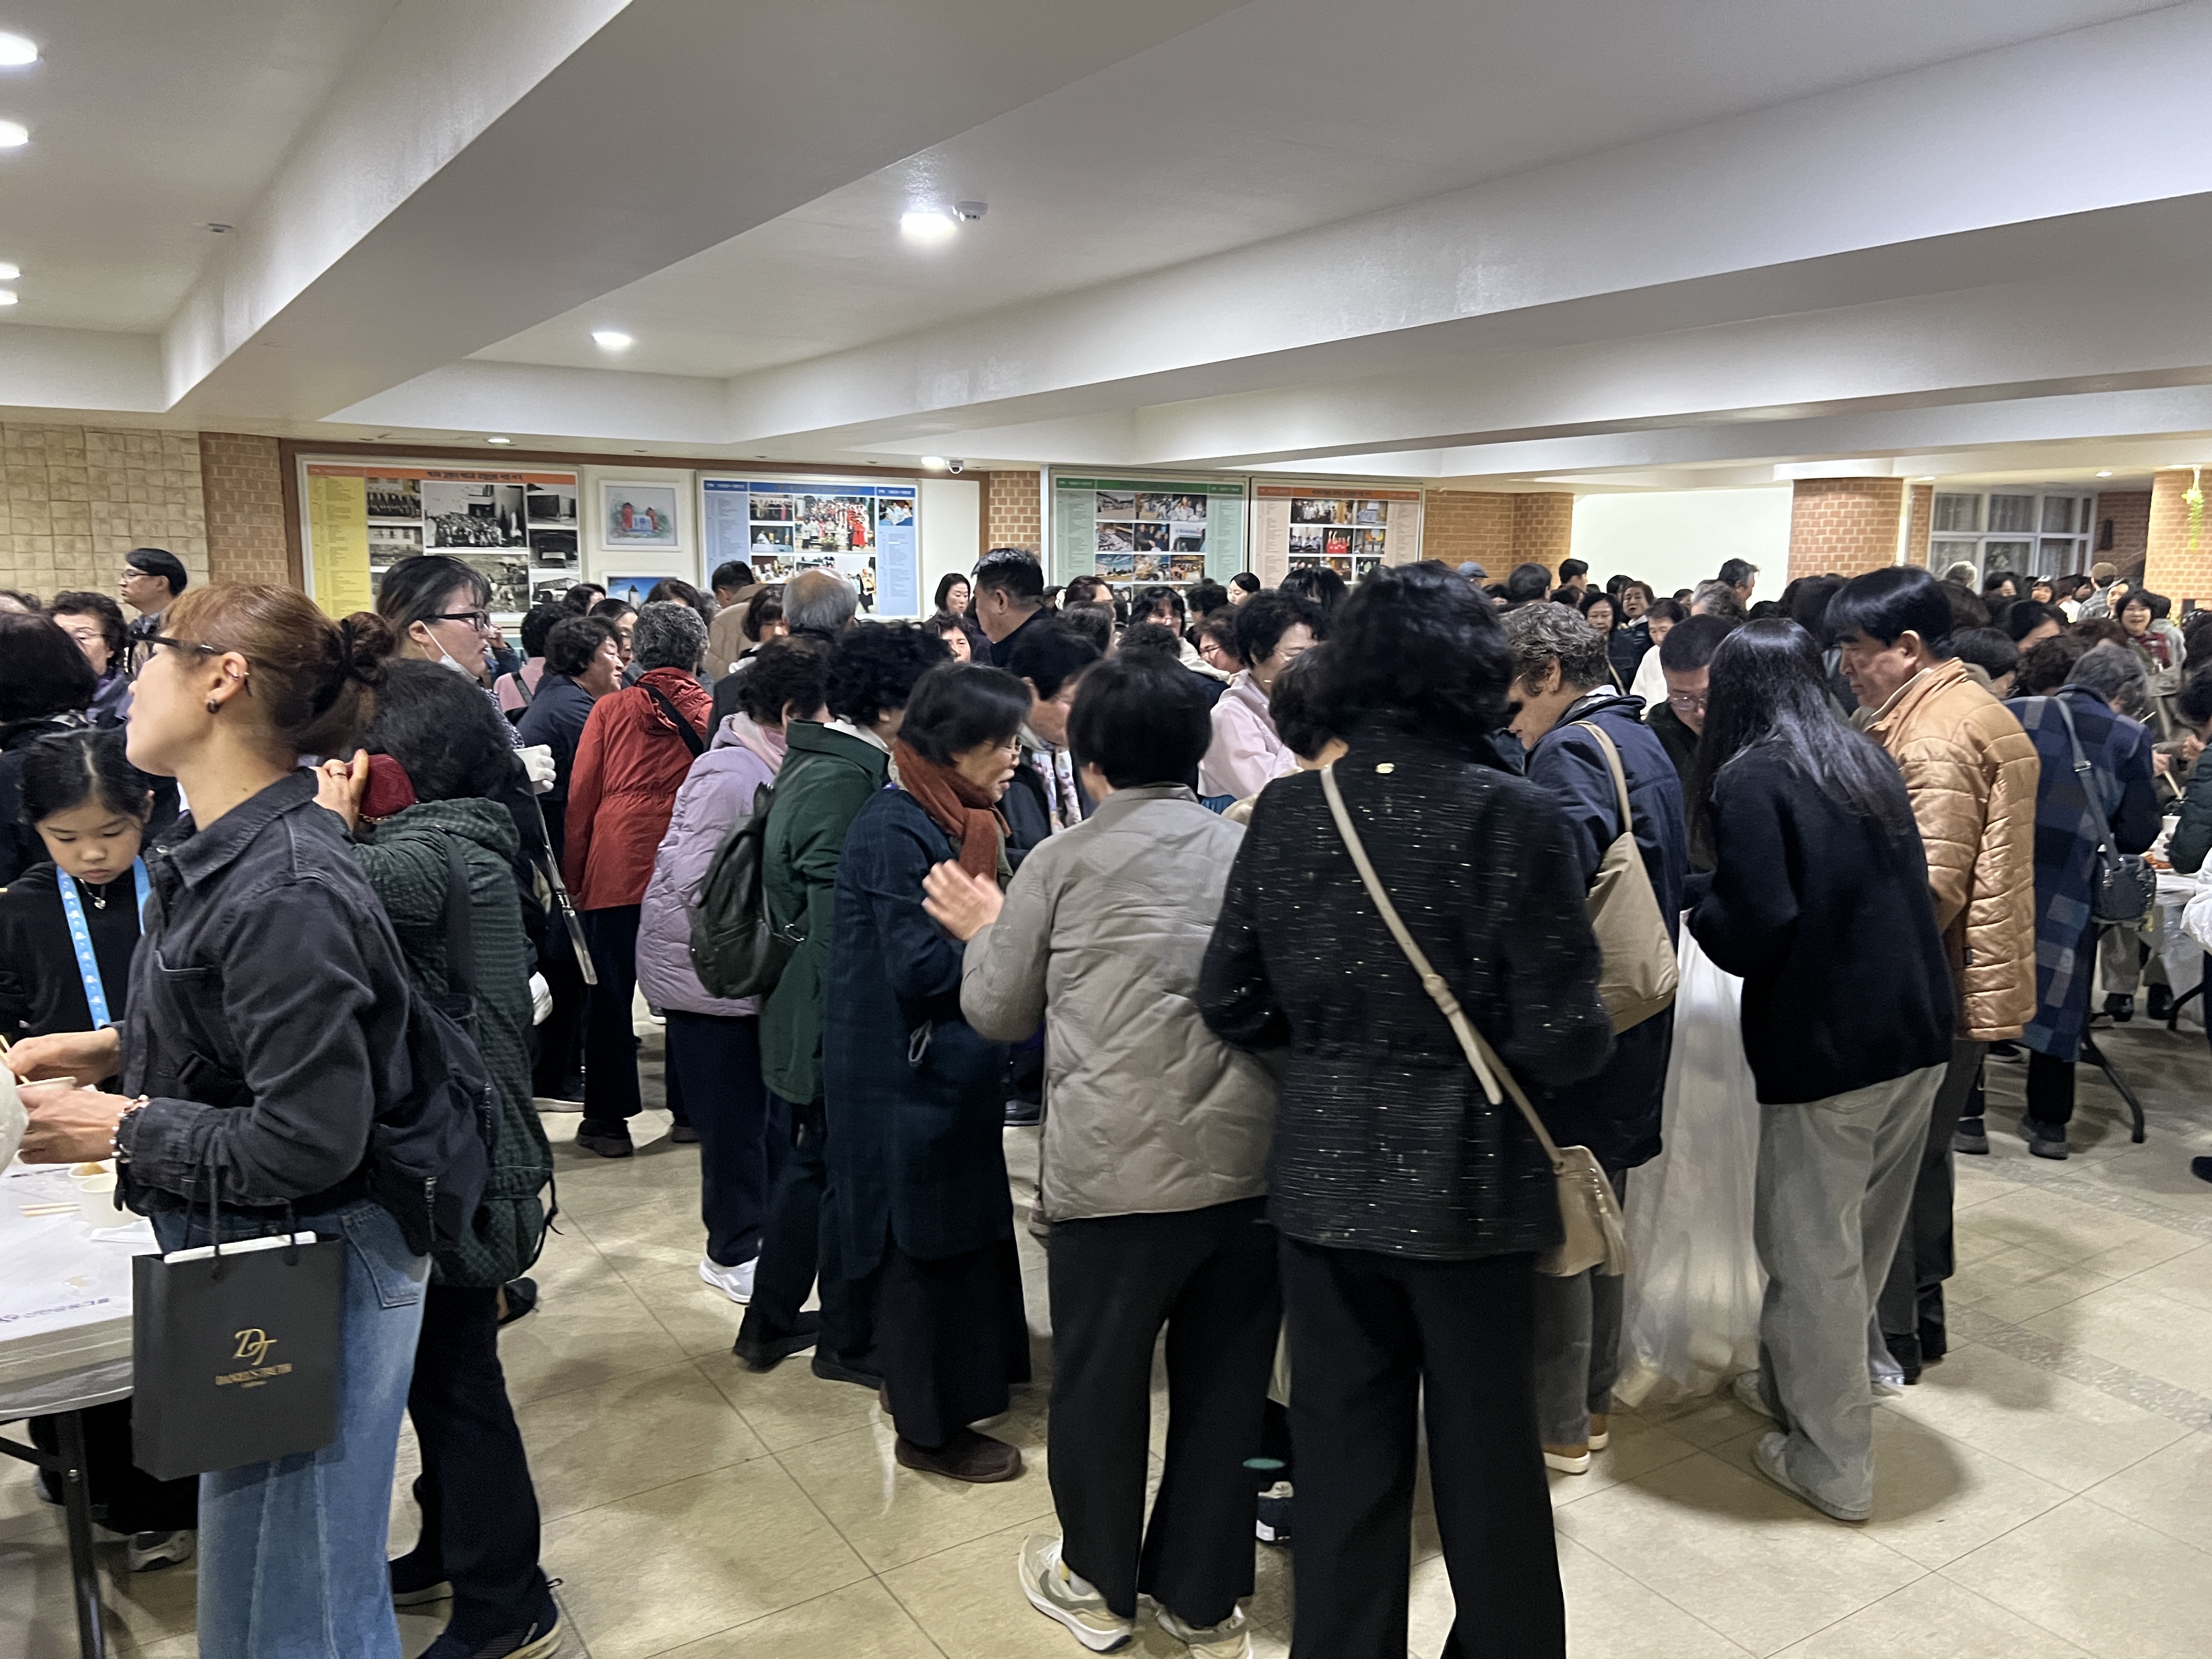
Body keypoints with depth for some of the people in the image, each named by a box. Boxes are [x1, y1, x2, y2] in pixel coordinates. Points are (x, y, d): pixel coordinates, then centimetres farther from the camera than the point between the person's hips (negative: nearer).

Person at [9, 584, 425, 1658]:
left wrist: (123, 1128, -16)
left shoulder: (284, 891, -26)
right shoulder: (217, 849, 4)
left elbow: (311, 1139, -25)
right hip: (250, 1258, 9)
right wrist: (118, 1049, 5)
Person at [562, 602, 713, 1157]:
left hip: (617, 864, -1)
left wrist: (573, 872, 10)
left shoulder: (611, 709, 2)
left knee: (612, 989, 7)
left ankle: (607, 1118, 12)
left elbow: (582, 794, 3)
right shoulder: (712, 711, 1)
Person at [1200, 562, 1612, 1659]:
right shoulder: (1510, 813, -15)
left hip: (1323, 1170, 3)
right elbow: (1562, 1041, -16)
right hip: (1467, 1175, -2)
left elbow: (1231, 1004, 0)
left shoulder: (1287, 810, -5)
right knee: (1487, 1454, 18)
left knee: (1342, 1452, 17)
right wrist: (1593, 1032, 6)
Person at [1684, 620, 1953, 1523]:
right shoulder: (1870, 763, 9)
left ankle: (1832, 1463, 18)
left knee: (1815, 1252, 6)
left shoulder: (1750, 780, -13)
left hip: (1826, 1047, -7)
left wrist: (1702, 902, 0)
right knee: (1857, 1237, 20)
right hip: (1918, 1033, 8)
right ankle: (1795, 1380, 38)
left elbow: (1751, 933, -21)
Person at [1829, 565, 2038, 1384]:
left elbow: (1930, 889, -27)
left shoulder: (1936, 739, -20)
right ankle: (1921, 1313, 33)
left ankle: (1889, 1339, 13)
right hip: (1973, 985, 10)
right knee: (1921, 1155, 20)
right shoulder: (1979, 713, 13)